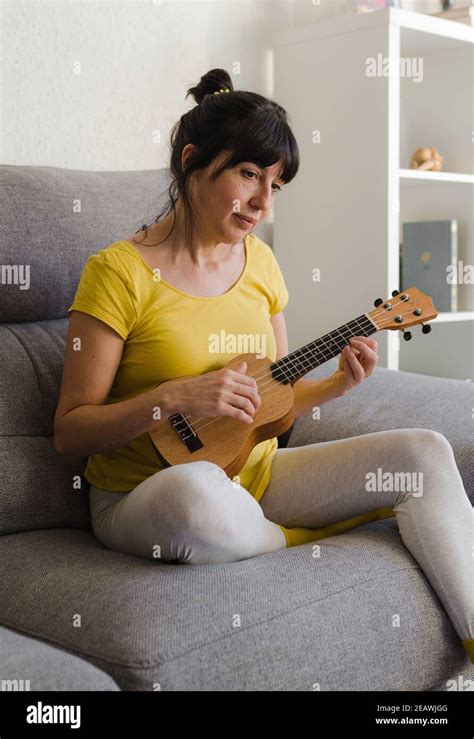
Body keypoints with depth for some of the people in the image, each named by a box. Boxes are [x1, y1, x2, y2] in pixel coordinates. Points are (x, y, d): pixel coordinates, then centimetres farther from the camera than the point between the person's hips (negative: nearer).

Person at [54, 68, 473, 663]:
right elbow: (69, 431, -14)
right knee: (197, 492, -41)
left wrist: (336, 385, -5)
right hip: (143, 497, -5)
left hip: (256, 475, 6)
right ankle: (319, 537, -9)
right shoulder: (119, 272, -14)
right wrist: (174, 398, -27)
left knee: (425, 451, -8)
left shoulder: (259, 261, 6)